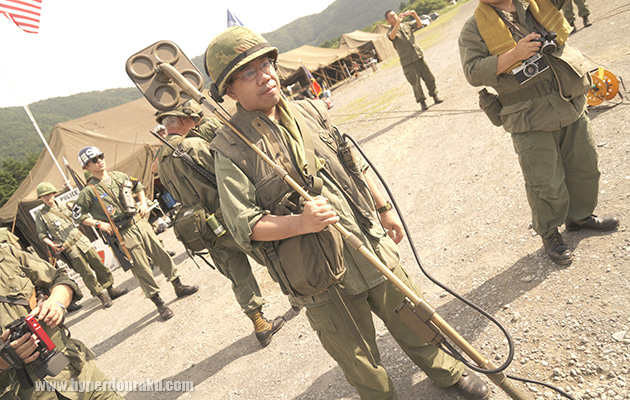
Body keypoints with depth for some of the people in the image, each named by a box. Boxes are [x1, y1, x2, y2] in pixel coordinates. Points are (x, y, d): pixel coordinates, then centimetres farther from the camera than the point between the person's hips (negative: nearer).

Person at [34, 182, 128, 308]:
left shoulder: (64, 206, 9)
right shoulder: (40, 215, -1)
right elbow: (42, 235, 2)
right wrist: (52, 245, -13)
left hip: (82, 241, 4)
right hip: (69, 249, -4)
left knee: (99, 265, 6)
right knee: (86, 273, -2)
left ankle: (110, 289, 19)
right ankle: (102, 295, 10)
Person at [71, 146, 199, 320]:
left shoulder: (119, 176, 8)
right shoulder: (89, 191, -8)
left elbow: (137, 185, 26)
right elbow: (77, 214, -3)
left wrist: (143, 202, 12)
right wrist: (99, 223, -11)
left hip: (141, 223, 5)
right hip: (124, 234, -5)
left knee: (161, 254, 10)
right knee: (141, 269, -1)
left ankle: (179, 287, 25)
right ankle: (159, 304, 10)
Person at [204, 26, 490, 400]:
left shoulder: (309, 110, 5)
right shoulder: (231, 148, -10)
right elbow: (244, 225, -14)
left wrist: (384, 208, 17)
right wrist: (300, 222, -28)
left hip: (372, 246, 5)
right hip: (322, 278, -4)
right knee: (359, 361, 14)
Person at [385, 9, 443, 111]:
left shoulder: (406, 25, 13)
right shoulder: (390, 32, -2)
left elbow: (419, 24, 2)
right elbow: (392, 36, -26)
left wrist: (415, 15, -17)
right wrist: (398, 21, -34)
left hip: (419, 56, 4)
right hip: (408, 62, -4)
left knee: (429, 77, 6)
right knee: (416, 83, -3)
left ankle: (435, 96, 20)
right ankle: (422, 102, 10)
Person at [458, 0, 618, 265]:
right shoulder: (474, 29, -6)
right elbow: (473, 72, -17)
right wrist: (514, 54, -23)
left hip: (572, 104, 6)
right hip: (531, 121, -5)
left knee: (584, 166, 17)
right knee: (546, 182, 0)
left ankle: (580, 216, 41)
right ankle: (549, 234, 24)